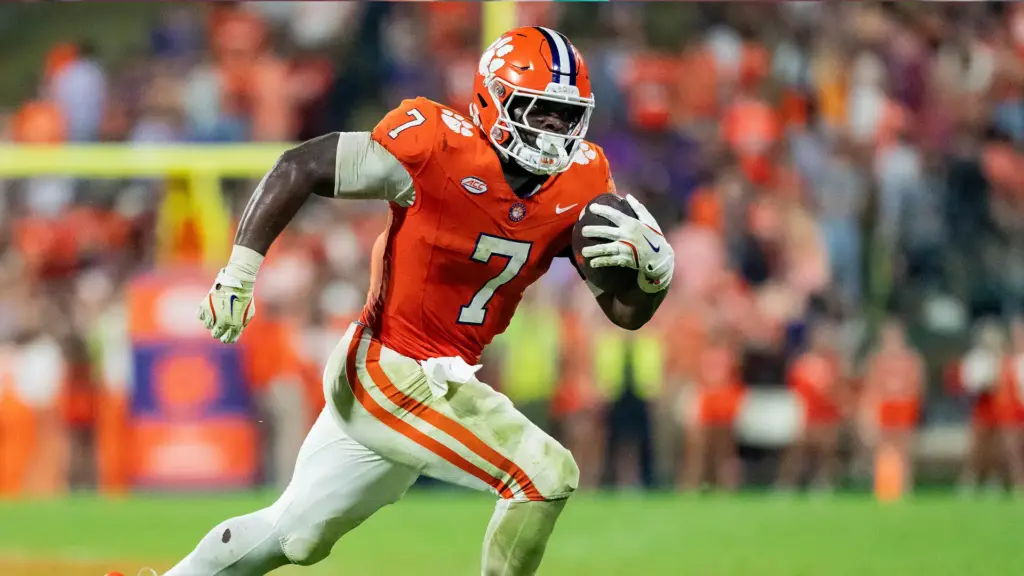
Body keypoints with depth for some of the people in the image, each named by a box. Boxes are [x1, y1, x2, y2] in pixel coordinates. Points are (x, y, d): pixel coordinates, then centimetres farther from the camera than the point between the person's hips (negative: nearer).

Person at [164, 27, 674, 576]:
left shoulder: (579, 184, -2)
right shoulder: (440, 147, -20)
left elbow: (627, 313, 2)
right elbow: (298, 168, -17)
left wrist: (654, 268, -20)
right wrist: (238, 274, -22)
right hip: (387, 372, -8)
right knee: (546, 474, -18)